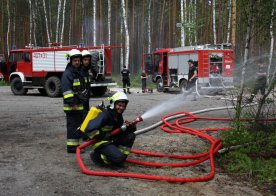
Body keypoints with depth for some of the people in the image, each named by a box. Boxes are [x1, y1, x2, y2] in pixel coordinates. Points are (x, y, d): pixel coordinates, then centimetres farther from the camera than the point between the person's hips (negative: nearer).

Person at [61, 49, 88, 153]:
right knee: (72, 125, -8)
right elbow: (67, 90, -21)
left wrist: (84, 99, 27)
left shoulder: (79, 72, 18)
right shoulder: (67, 73, -13)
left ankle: (76, 144, 27)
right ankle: (71, 146, -4)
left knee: (79, 124, 16)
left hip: (79, 105, 9)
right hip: (71, 106, -9)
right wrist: (72, 103, -25)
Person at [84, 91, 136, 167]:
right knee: (118, 157, -27)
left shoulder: (118, 115, 8)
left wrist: (129, 128, -9)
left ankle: (119, 159, 1)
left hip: (111, 141, 9)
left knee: (130, 136, -5)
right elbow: (89, 130, -28)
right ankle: (97, 156, -2)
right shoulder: (105, 115, -20)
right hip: (101, 143, -9)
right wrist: (103, 135, -23)